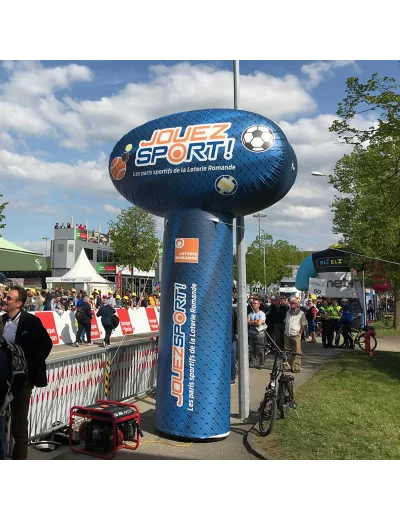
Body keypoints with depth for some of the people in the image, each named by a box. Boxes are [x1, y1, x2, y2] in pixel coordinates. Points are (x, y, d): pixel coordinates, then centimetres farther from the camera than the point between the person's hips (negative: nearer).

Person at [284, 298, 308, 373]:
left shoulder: (301, 313, -1)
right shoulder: (288, 313, 16)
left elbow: (303, 325, -2)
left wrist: (299, 334, -8)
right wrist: (285, 331, 11)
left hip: (296, 336, -5)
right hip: (287, 335, 5)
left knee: (297, 353, -5)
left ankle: (296, 367, -3)